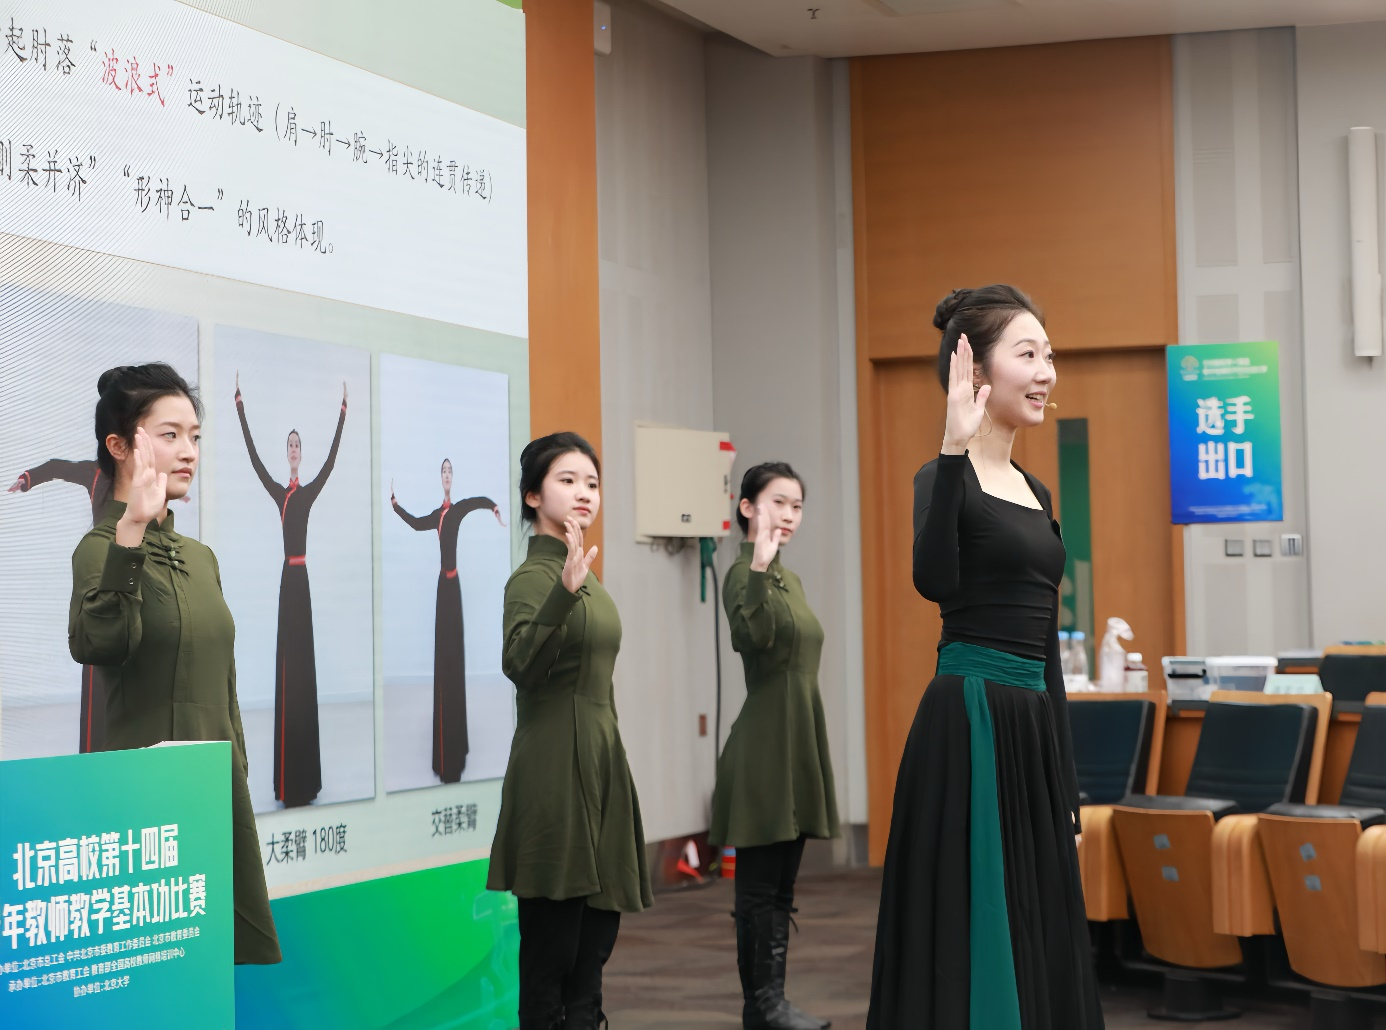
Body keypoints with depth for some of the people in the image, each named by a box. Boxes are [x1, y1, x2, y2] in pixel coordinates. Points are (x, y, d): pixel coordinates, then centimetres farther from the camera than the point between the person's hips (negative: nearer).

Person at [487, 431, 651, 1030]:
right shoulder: (533, 578, -12)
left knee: (596, 930, 11)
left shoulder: (586, 577, 15)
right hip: (555, 766, -9)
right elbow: (519, 665, -30)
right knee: (552, 935, -5)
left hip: (599, 761, 9)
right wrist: (565, 592, -39)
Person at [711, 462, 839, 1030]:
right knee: (761, 885, -3)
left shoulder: (789, 579, 16)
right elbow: (753, 635, -32)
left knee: (780, 886, 12)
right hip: (765, 745, -9)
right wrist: (759, 566, -41)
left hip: (798, 743, 9)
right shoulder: (745, 573, -12)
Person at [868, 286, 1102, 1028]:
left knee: (1036, 933, 11)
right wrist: (954, 451, -34)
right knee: (972, 933, -5)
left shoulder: (1036, 493, 15)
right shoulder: (947, 478, -9)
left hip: (1035, 727, 9)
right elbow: (935, 582, -30)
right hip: (970, 725, -9)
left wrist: (1067, 783, 17)